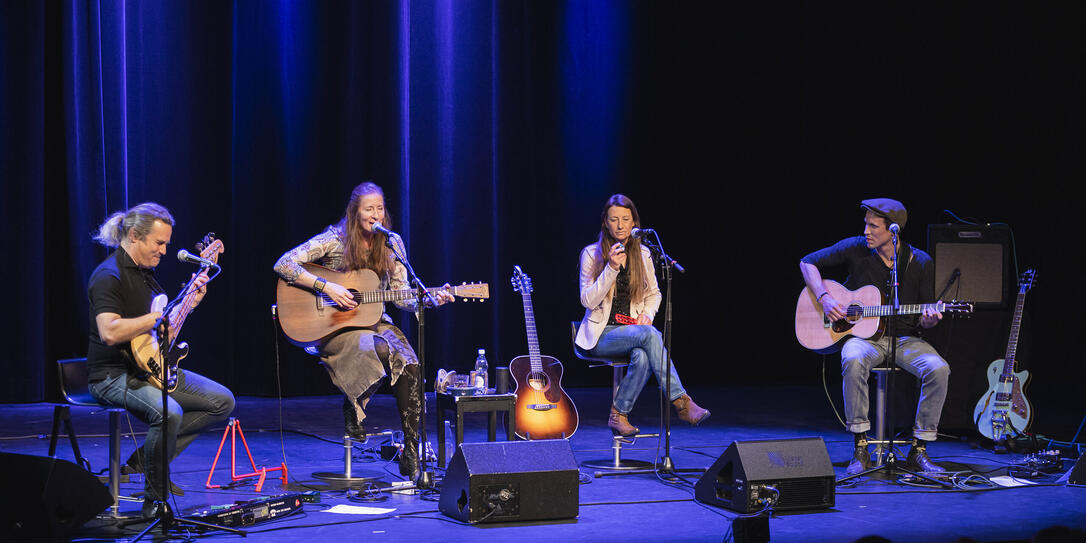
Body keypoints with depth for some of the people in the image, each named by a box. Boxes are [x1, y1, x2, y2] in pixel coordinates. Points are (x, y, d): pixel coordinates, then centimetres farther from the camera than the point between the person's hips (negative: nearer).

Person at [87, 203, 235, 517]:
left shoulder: (145, 272, 15)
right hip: (114, 376, -10)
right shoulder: (109, 276, -15)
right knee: (168, 412, -37)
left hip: (153, 367, 10)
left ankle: (145, 459, 2)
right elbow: (110, 333, -30)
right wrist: (159, 316, -24)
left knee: (222, 401, 0)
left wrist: (191, 300, 11)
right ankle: (155, 499, -17)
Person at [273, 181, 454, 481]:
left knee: (411, 365, -26)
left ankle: (411, 454, -20)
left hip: (375, 322, 4)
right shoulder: (335, 240, -8)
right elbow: (283, 264, -14)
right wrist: (327, 287, -22)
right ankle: (351, 408, -5)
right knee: (382, 351, -35)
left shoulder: (392, 245, 6)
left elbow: (403, 297, 7)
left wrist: (430, 299, -13)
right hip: (335, 329, -4)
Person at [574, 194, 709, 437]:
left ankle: (619, 415, -19)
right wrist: (611, 268, -21)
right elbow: (588, 301, -11)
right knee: (649, 335, -33)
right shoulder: (591, 253, -3)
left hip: (633, 329, 3)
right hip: (602, 334, -3)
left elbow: (653, 293, 21)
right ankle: (681, 401, -32)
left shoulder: (643, 254, 8)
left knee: (642, 356, -35)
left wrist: (647, 314, -1)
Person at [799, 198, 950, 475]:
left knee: (938, 369, -28)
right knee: (853, 360, -38)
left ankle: (919, 450, -15)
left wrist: (928, 320, -19)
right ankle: (860, 449, -28)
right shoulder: (856, 249, -3)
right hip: (863, 336, -1)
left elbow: (921, 318, 6)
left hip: (904, 338, 1)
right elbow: (808, 262, 5)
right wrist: (824, 299, -9)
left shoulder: (920, 262, -1)